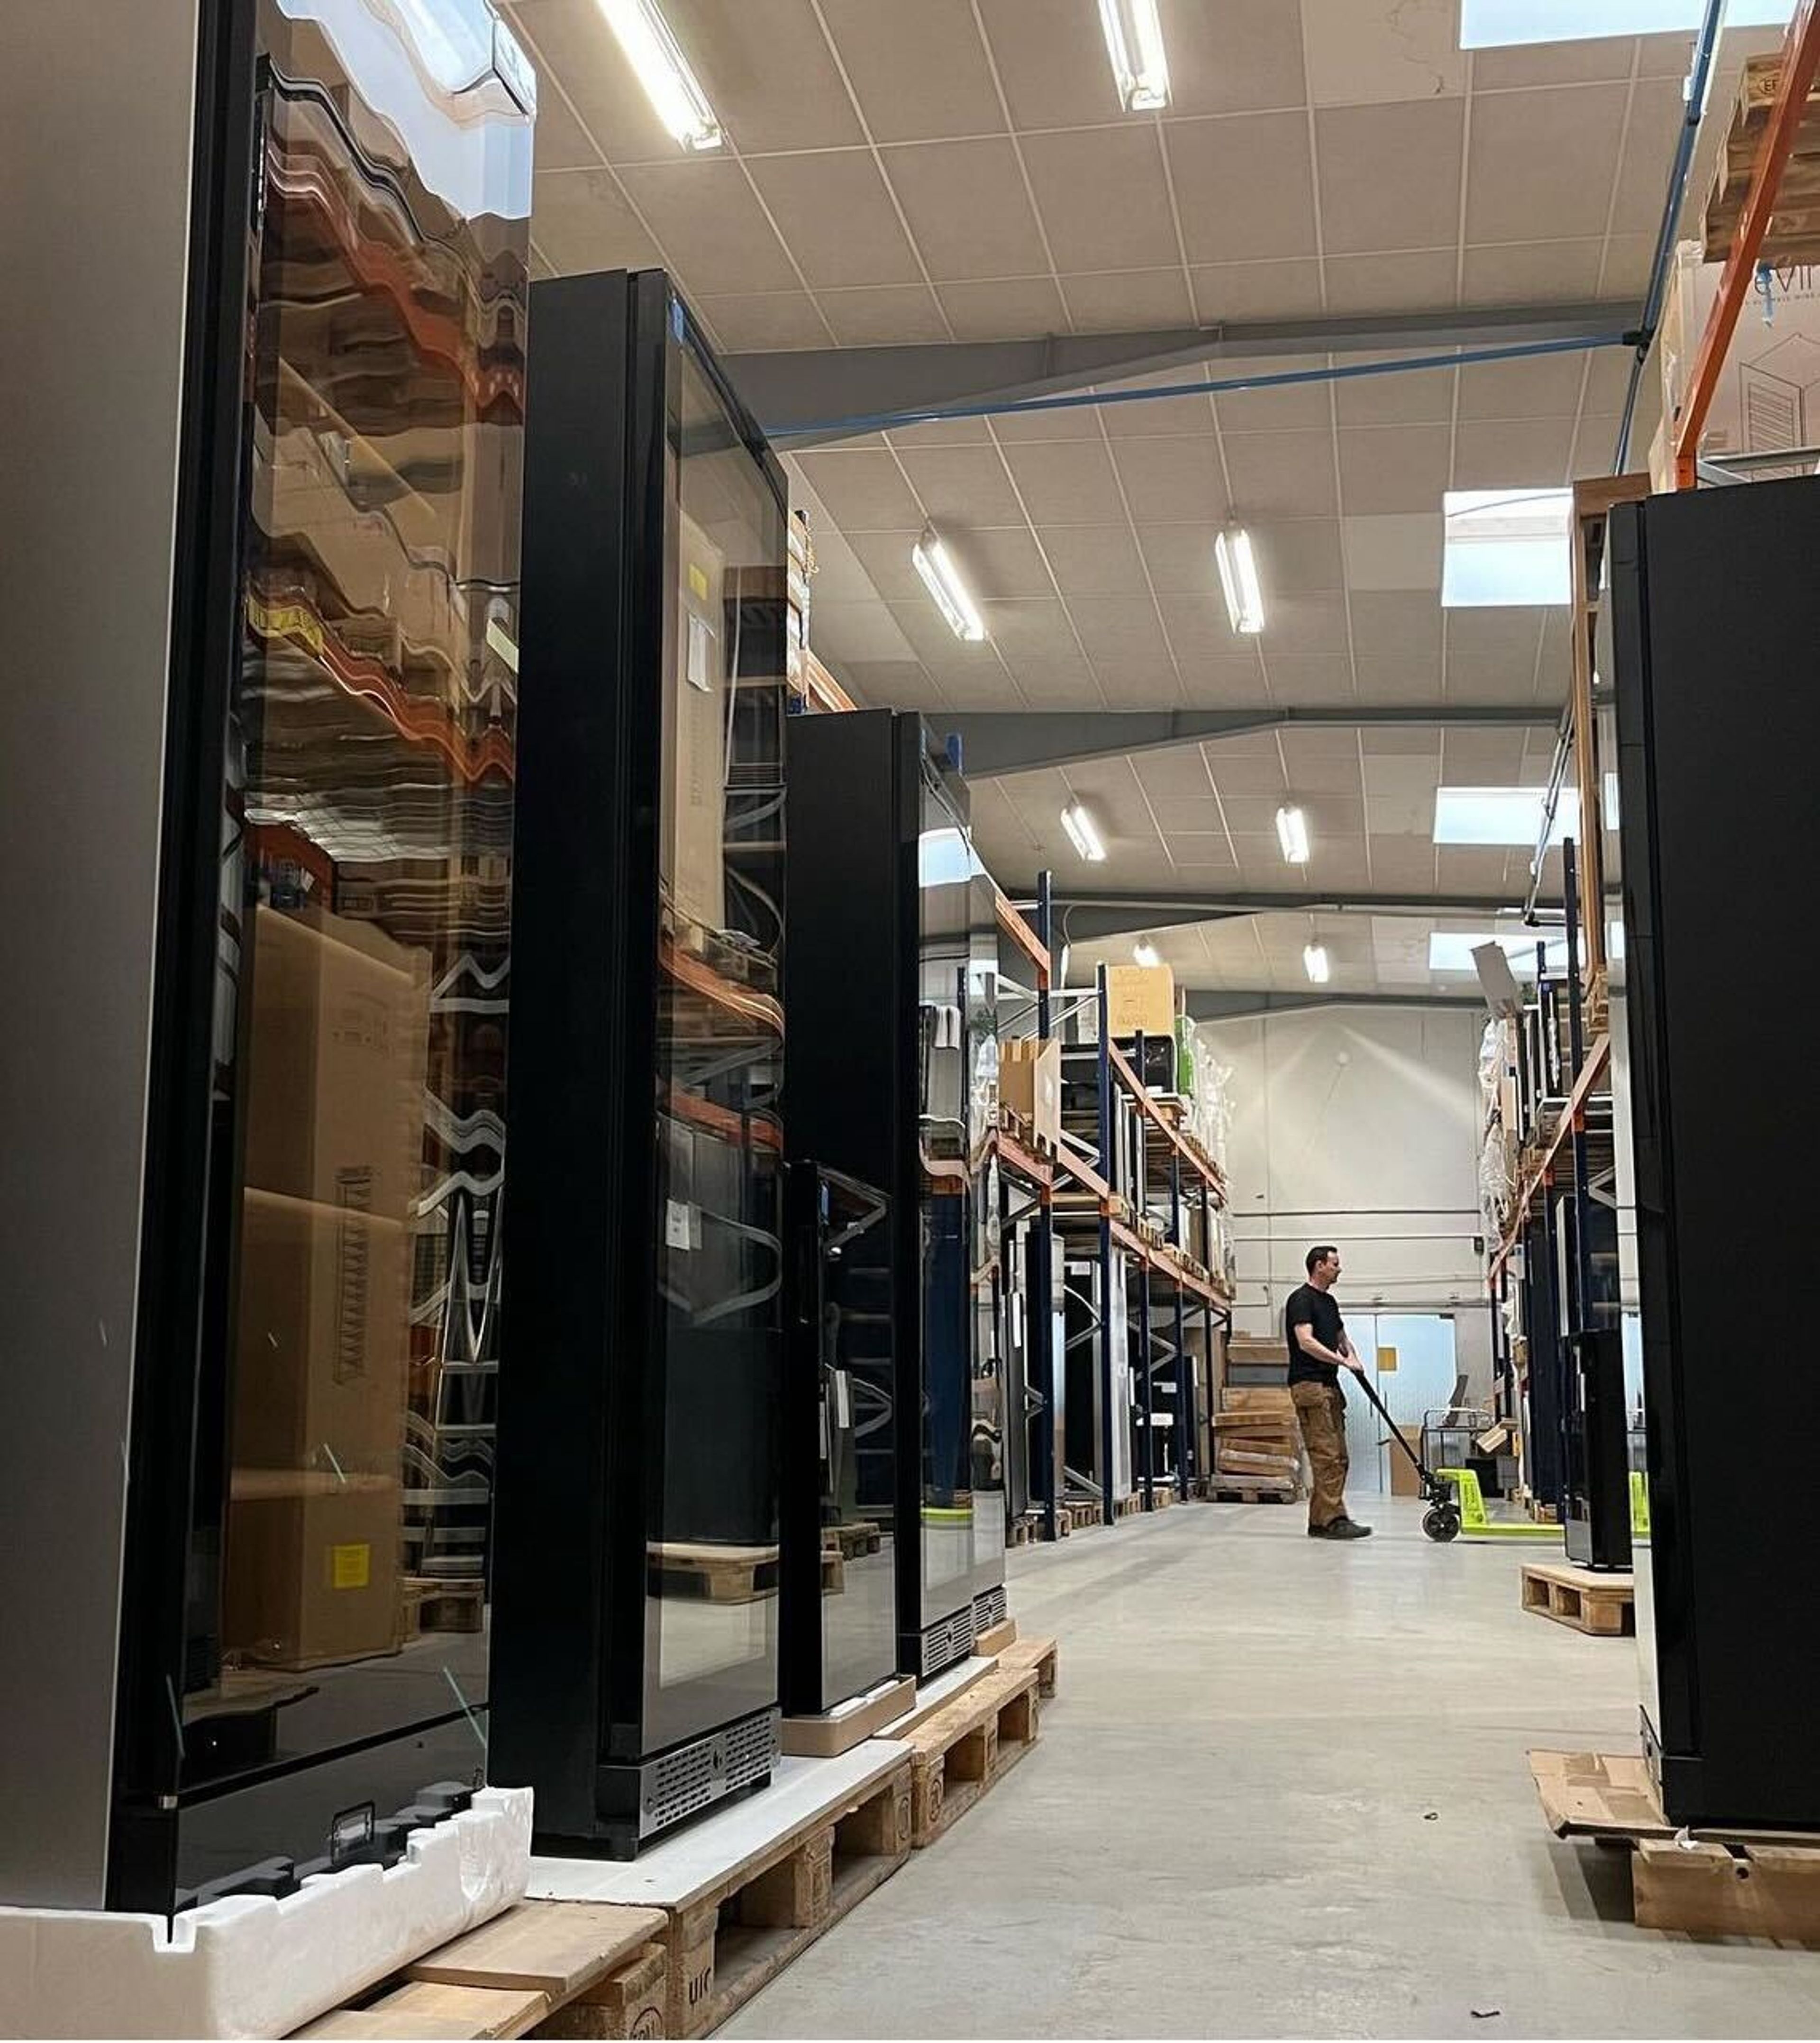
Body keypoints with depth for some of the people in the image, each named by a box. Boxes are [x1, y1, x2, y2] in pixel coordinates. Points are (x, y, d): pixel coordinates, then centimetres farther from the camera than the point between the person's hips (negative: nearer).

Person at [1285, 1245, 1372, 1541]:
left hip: (1329, 1386, 10)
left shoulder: (1330, 1302, 20)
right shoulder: (1302, 1299, -9)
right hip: (1309, 1385, -10)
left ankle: (1319, 1521, 10)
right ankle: (1333, 1520, -15)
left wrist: (1354, 1358, 10)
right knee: (1326, 1456, -13)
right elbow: (1306, 1342, -19)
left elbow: (1341, 1337, 30)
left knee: (1338, 1458, 7)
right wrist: (1343, 1361, -21)